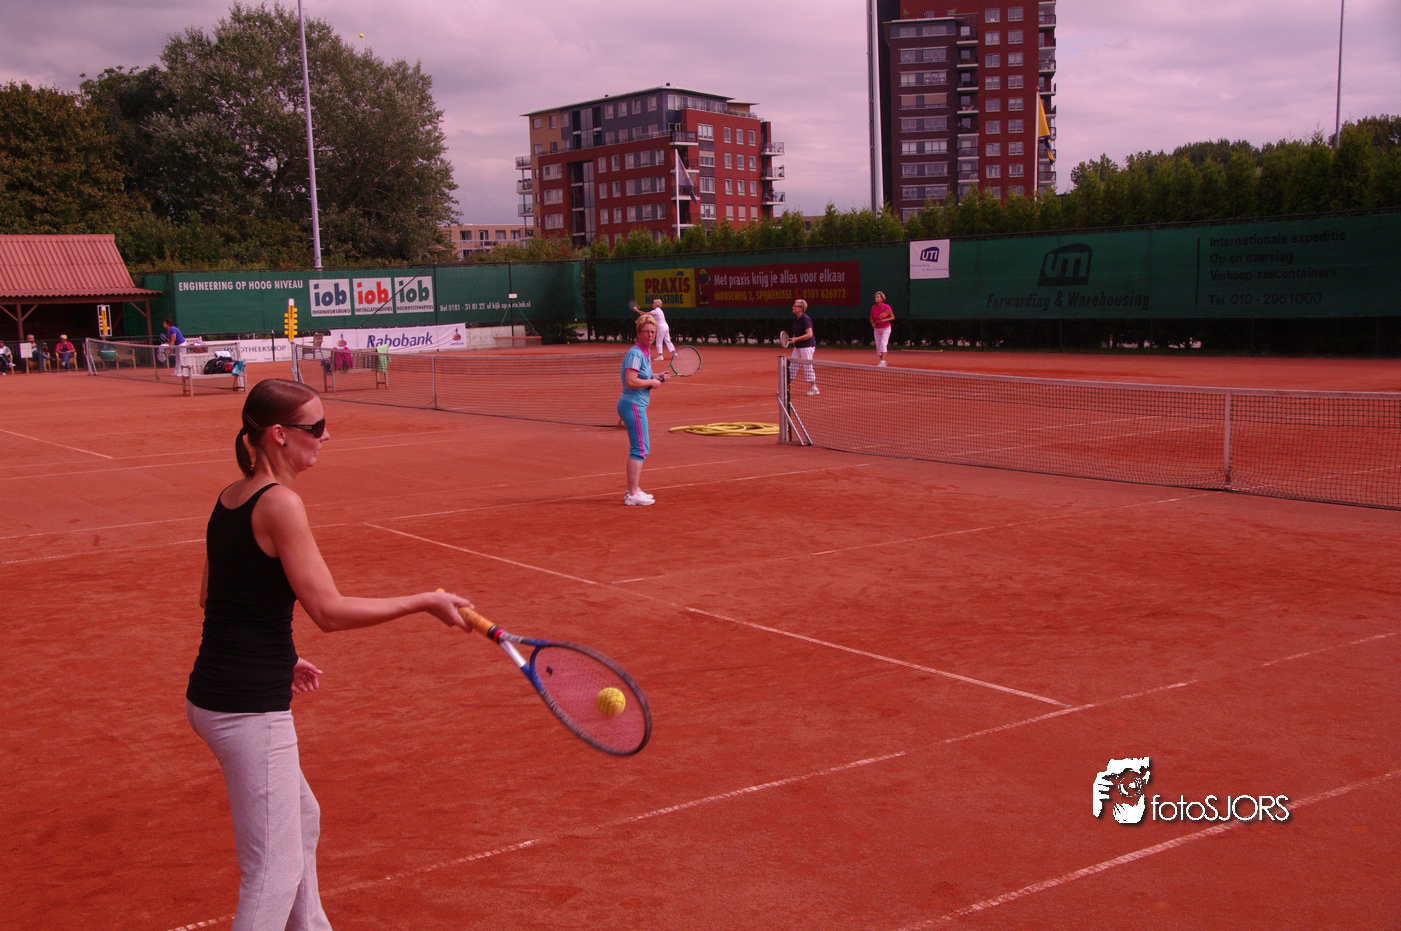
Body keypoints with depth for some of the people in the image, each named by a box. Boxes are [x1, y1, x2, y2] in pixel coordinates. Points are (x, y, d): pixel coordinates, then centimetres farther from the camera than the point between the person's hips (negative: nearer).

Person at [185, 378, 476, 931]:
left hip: (213, 694, 10)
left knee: (301, 818, 28)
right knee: (274, 872, -1)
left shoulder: (230, 500, 8)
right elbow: (329, 611, -20)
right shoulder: (279, 503, -18)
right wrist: (426, 602, -13)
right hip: (249, 711, -10)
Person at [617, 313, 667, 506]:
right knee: (639, 449, -10)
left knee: (640, 450, 16)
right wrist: (652, 383, -13)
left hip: (637, 405, 11)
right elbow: (631, 381, -26)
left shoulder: (645, 352, 14)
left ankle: (633, 490, 24)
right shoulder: (635, 354, -16)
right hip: (633, 404, -11)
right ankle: (633, 494, -9)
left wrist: (657, 379, 8)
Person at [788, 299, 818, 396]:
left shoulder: (805, 319, -17)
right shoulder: (796, 318, 10)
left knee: (807, 366, -5)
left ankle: (814, 388, 4)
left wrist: (796, 339, -22)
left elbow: (809, 334, -22)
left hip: (807, 346, -9)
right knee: (792, 366, 8)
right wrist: (793, 339, 6)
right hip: (798, 347, 9)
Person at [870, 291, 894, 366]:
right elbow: (871, 318, 13)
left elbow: (892, 317, -5)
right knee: (878, 346, 3)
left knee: (883, 344, -20)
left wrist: (885, 320, -21)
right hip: (877, 329, 4)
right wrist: (873, 324, -8)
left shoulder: (886, 307, -12)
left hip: (885, 328, -4)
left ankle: (882, 361, -25)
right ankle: (882, 362, 16)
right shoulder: (873, 307, 0)